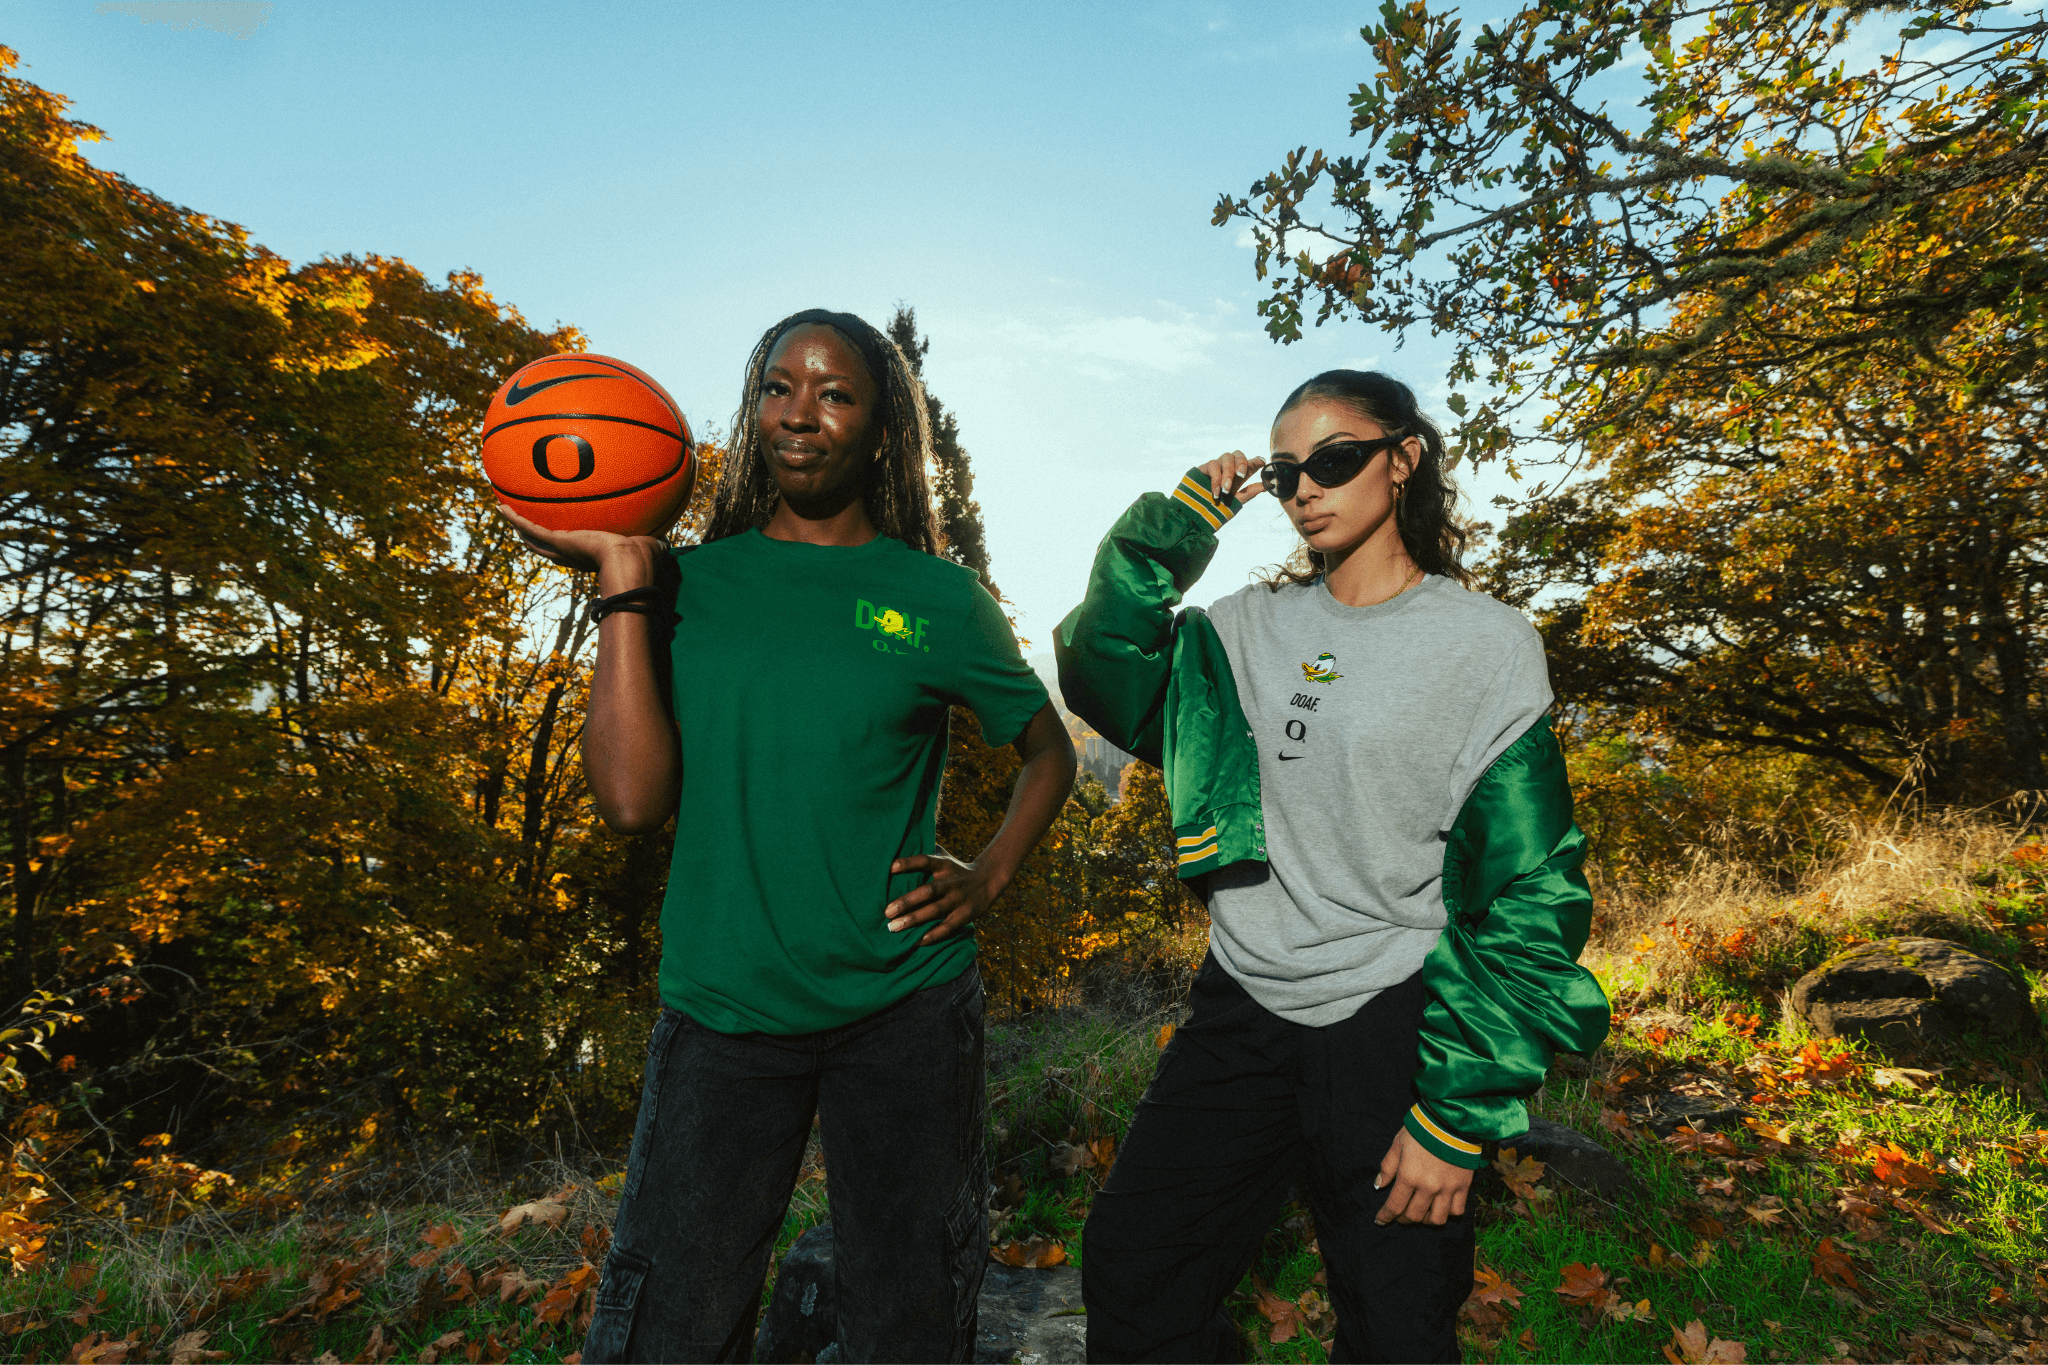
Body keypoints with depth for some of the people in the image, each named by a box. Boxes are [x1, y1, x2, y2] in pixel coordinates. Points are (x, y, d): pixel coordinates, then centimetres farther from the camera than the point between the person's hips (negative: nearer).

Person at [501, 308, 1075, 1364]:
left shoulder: (939, 598, 1)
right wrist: (623, 580, -9)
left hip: (906, 1010, 0)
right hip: (719, 1011, 1)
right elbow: (632, 798, -9)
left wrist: (991, 874, -2)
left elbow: (1050, 749, 13)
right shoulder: (690, 584, 2)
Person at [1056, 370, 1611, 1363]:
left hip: (1391, 1024, -3)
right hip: (1243, 1004, 4)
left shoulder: (1486, 642, -7)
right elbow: (1103, 679, -1)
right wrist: (1174, 529, -5)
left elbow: (1530, 889, -9)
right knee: (1131, 1277, 12)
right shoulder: (1254, 626, 5)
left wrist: (1458, 1114, -12)